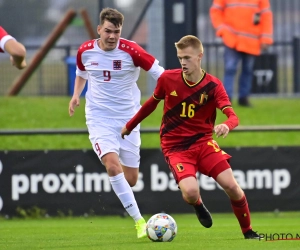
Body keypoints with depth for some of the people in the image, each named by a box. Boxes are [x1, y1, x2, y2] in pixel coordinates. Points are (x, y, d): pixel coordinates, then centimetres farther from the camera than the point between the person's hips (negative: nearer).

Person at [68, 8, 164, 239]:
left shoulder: (130, 50, -12)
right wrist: (76, 95, 4)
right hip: (99, 118, 0)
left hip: (128, 118, 0)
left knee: (130, 179, 2)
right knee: (113, 165, -23)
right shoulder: (86, 51, -2)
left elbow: (160, 73, -9)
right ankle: (139, 221, -19)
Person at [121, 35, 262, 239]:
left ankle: (248, 232, 9)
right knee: (190, 192, -25)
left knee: (231, 185, -14)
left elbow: (233, 116, -21)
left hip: (203, 142, 1)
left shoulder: (213, 85, -10)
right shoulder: (167, 79, -7)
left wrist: (226, 126, -45)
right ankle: (198, 206, 15)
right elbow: (152, 102, 13)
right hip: (175, 147, -1)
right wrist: (130, 126, 22)